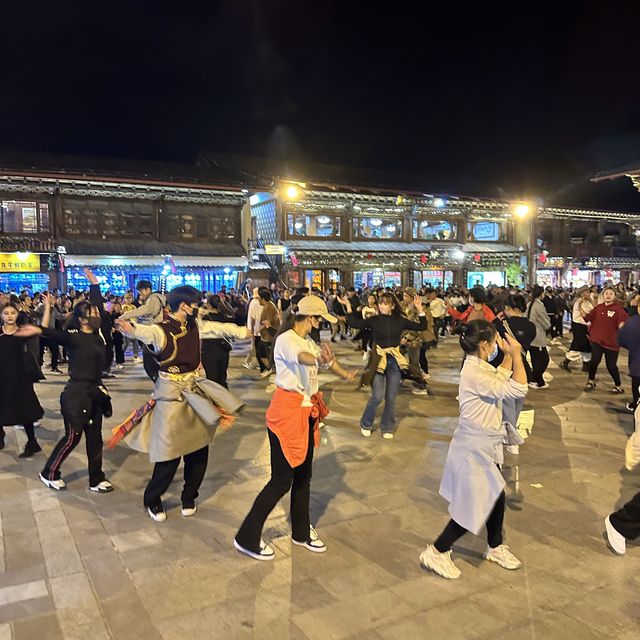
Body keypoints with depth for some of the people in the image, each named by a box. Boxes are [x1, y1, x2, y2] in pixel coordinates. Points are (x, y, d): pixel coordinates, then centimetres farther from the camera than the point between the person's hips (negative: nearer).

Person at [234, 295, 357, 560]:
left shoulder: (308, 341, 9)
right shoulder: (286, 340, -18)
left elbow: (324, 357, 29)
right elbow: (302, 358, -42)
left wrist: (346, 374, 45)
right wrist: (320, 359, -63)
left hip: (306, 411, 9)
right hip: (286, 412, -9)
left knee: (303, 475, 17)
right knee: (282, 479, -3)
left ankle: (301, 532, 33)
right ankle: (247, 538, 12)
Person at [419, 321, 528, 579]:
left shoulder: (478, 366, 3)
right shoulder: (474, 374, -28)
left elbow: (502, 377, 21)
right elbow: (518, 389, -30)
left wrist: (509, 354, 9)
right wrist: (516, 355, -20)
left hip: (485, 446, 10)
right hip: (475, 448, -10)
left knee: (495, 497, 22)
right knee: (475, 507, 1)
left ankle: (495, 547, 45)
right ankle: (436, 553, 16)